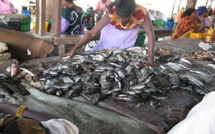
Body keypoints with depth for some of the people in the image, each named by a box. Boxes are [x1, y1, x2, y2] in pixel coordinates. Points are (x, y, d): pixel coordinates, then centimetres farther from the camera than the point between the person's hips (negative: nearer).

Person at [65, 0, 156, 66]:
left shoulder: (142, 13, -36)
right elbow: (92, 33, -33)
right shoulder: (111, 14, -37)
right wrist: (73, 50, -33)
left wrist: (150, 56, -28)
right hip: (109, 37, 0)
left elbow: (150, 33, -24)